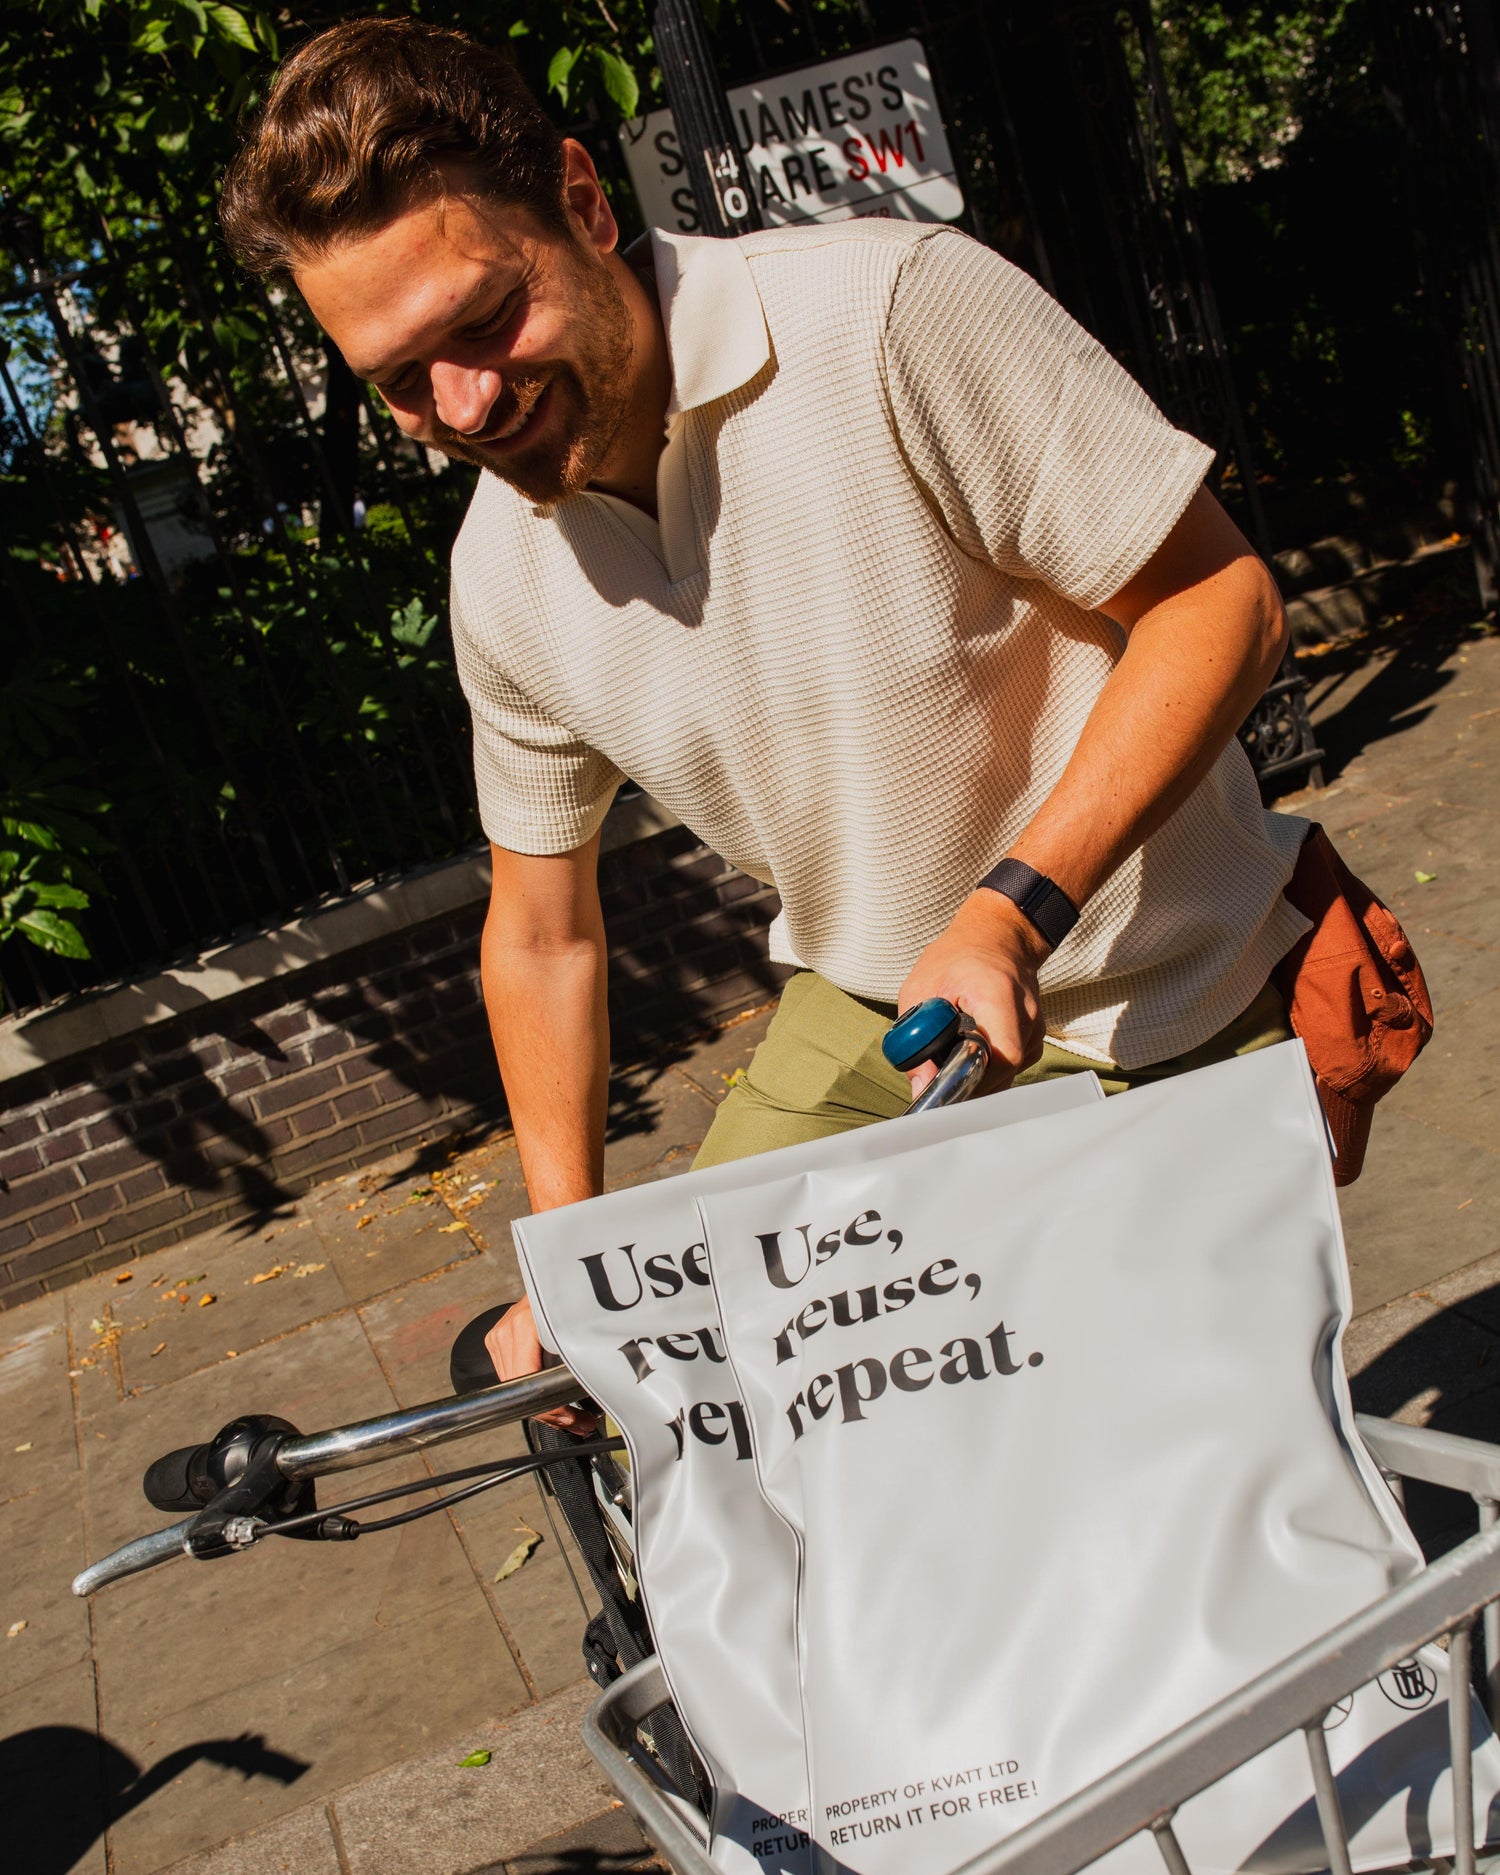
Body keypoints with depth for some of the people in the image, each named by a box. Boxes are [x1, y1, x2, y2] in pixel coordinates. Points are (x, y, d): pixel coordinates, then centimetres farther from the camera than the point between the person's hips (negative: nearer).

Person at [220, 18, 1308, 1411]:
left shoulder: (891, 310, -22)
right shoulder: (501, 576, -4)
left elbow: (1221, 601, -19)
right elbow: (541, 930, 6)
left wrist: (1014, 910, -30)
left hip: (1156, 1012, -4)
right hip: (870, 1015, 5)